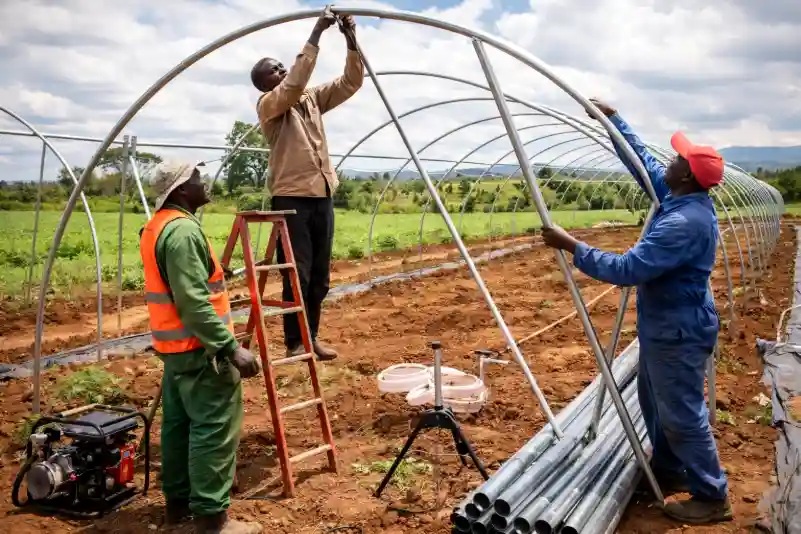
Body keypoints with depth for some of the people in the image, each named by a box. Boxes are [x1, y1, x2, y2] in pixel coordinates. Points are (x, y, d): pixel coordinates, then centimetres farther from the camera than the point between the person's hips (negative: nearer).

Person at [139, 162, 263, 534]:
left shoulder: (156, 226, 13)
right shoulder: (184, 230, -20)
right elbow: (193, 302, -26)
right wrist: (231, 347, -27)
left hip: (174, 344, 11)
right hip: (198, 347, -10)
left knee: (178, 422, 16)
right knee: (214, 429, -5)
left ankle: (178, 500, 27)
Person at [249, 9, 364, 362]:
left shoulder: (311, 99, 14)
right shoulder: (267, 105, -5)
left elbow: (350, 83, 9)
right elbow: (295, 82, -23)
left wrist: (352, 42, -5)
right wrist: (316, 34, -21)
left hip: (322, 195, 7)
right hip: (291, 198, -6)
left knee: (320, 277, 10)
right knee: (297, 276, -4)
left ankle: (311, 337, 20)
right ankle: (294, 343, 7)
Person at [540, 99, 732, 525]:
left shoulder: (684, 222, -30)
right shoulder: (684, 199, 1)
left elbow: (628, 269, -32)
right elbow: (643, 161, 14)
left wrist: (572, 247, -28)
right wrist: (613, 119, 17)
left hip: (678, 332, -10)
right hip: (665, 326, 10)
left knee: (683, 414, 2)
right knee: (656, 403, 22)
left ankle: (712, 497, 18)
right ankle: (668, 471, 39)